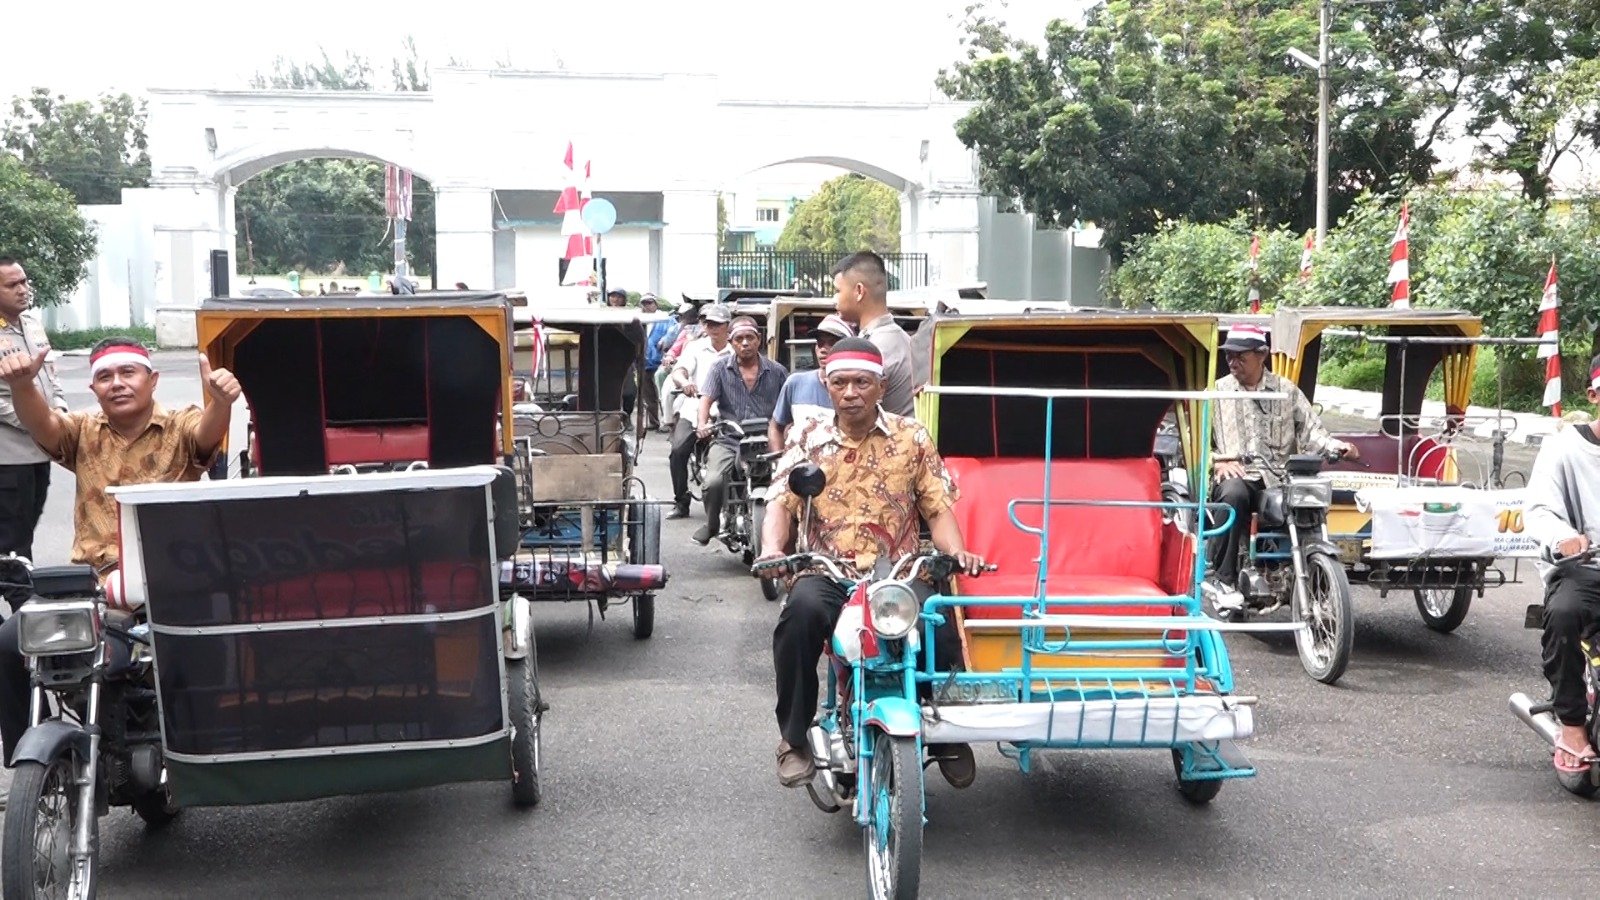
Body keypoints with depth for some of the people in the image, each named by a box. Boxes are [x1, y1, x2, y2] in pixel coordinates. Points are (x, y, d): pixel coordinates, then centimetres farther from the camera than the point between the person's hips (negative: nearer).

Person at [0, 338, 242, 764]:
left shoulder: (180, 429, 5)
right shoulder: (84, 433, 14)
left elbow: (209, 431, -18)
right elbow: (40, 421, -6)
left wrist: (220, 401, -43)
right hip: (89, 585, 4)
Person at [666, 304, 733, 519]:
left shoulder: (736, 353, 8)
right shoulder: (696, 347, 10)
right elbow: (678, 372, -5)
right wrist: (684, 382, -29)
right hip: (693, 412, 1)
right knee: (678, 451, -18)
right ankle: (681, 502, -5)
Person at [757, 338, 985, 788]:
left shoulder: (911, 437, 9)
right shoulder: (808, 439, 9)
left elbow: (938, 507, 5)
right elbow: (780, 502, 0)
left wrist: (957, 552, -15)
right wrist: (772, 551, -21)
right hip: (827, 574, 0)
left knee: (939, 628, -28)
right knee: (802, 610, -35)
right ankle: (794, 738, -16)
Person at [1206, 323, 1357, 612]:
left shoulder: (1287, 391, 17)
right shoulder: (1217, 391, 14)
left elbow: (1310, 429, 10)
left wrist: (1337, 446, -10)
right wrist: (1217, 461, -9)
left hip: (1278, 479, 2)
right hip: (1234, 476, -1)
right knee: (1234, 493, -37)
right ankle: (1222, 578, -30)